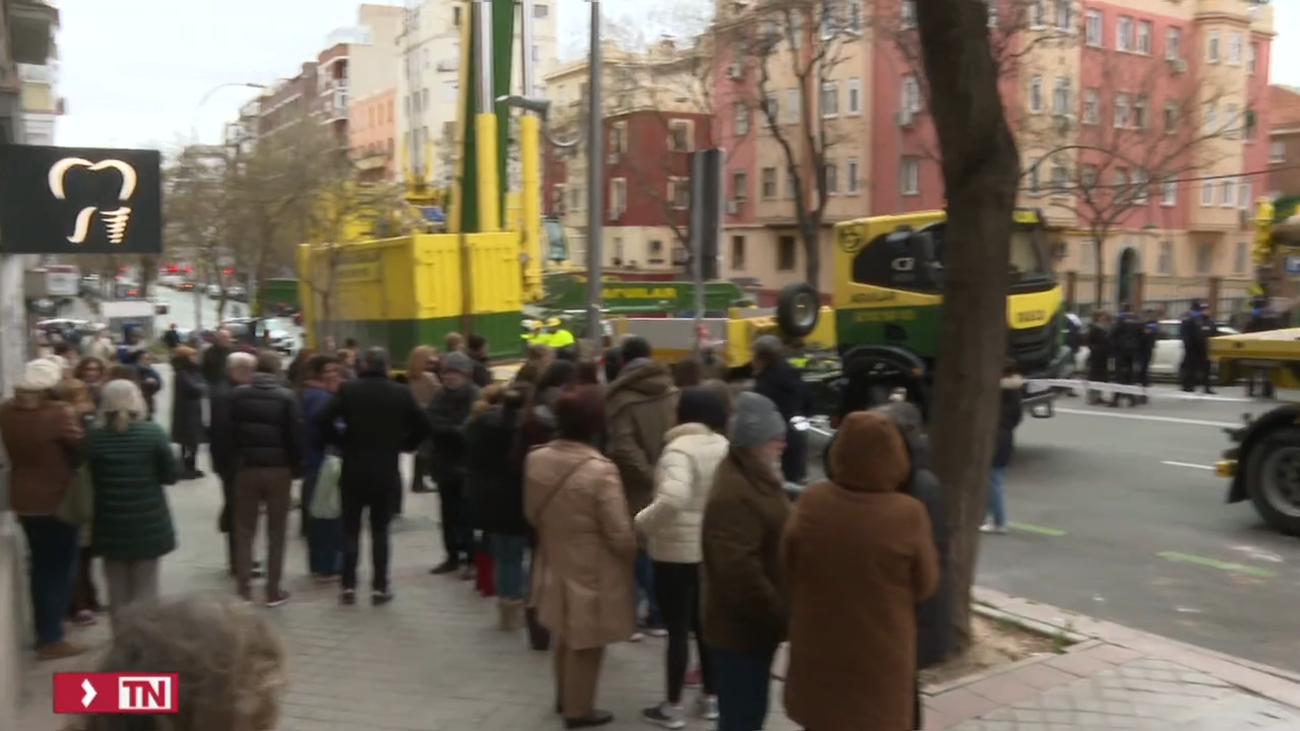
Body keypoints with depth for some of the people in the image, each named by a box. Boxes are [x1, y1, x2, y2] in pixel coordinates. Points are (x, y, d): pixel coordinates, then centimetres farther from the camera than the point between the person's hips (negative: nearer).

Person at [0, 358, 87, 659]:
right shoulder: (61, 413, -24)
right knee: (60, 568, 6)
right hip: (58, 499, -6)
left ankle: (44, 631, 30)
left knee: (41, 565, 20)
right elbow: (81, 450, -16)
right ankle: (51, 640, 10)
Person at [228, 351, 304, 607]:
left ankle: (244, 589, 11)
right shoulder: (286, 397, -8)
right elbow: (296, 437, -9)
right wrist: (296, 468, 1)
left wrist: (234, 463, 10)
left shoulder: (238, 395, 1)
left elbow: (229, 433, 3)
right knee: (276, 532, 7)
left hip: (246, 468, 2)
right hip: (279, 469, -2)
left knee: (244, 531, 11)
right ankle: (274, 591, 9)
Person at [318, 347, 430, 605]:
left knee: (351, 531, 9)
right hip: (386, 472, 1)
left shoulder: (348, 389, -5)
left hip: (354, 471, 0)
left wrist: (340, 442, 2)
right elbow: (423, 425, -2)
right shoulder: (401, 392, -2)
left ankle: (348, 586, 10)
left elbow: (323, 420, -14)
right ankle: (380, 588, 9)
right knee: (380, 531, 8)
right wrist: (404, 446, 11)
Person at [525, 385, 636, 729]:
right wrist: (633, 555, 0)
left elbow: (532, 514, 7)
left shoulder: (536, 459, -8)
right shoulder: (600, 469, -28)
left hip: (555, 565, 7)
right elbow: (620, 535, -21)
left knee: (566, 636, 27)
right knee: (586, 645, 13)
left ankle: (564, 697, 45)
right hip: (593, 572, -7)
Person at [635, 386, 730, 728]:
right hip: (714, 548, 7)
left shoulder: (680, 448, -20)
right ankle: (711, 697, 29)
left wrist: (643, 522, -20)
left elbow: (673, 497, -35)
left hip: (677, 551, -7)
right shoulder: (723, 446, 2)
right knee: (705, 624, 19)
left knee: (677, 629, 3)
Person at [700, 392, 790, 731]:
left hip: (752, 623, 10)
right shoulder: (734, 496, -26)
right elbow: (739, 572, -30)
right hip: (740, 628, -10)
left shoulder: (757, 479, 9)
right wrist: (778, 617, -20)